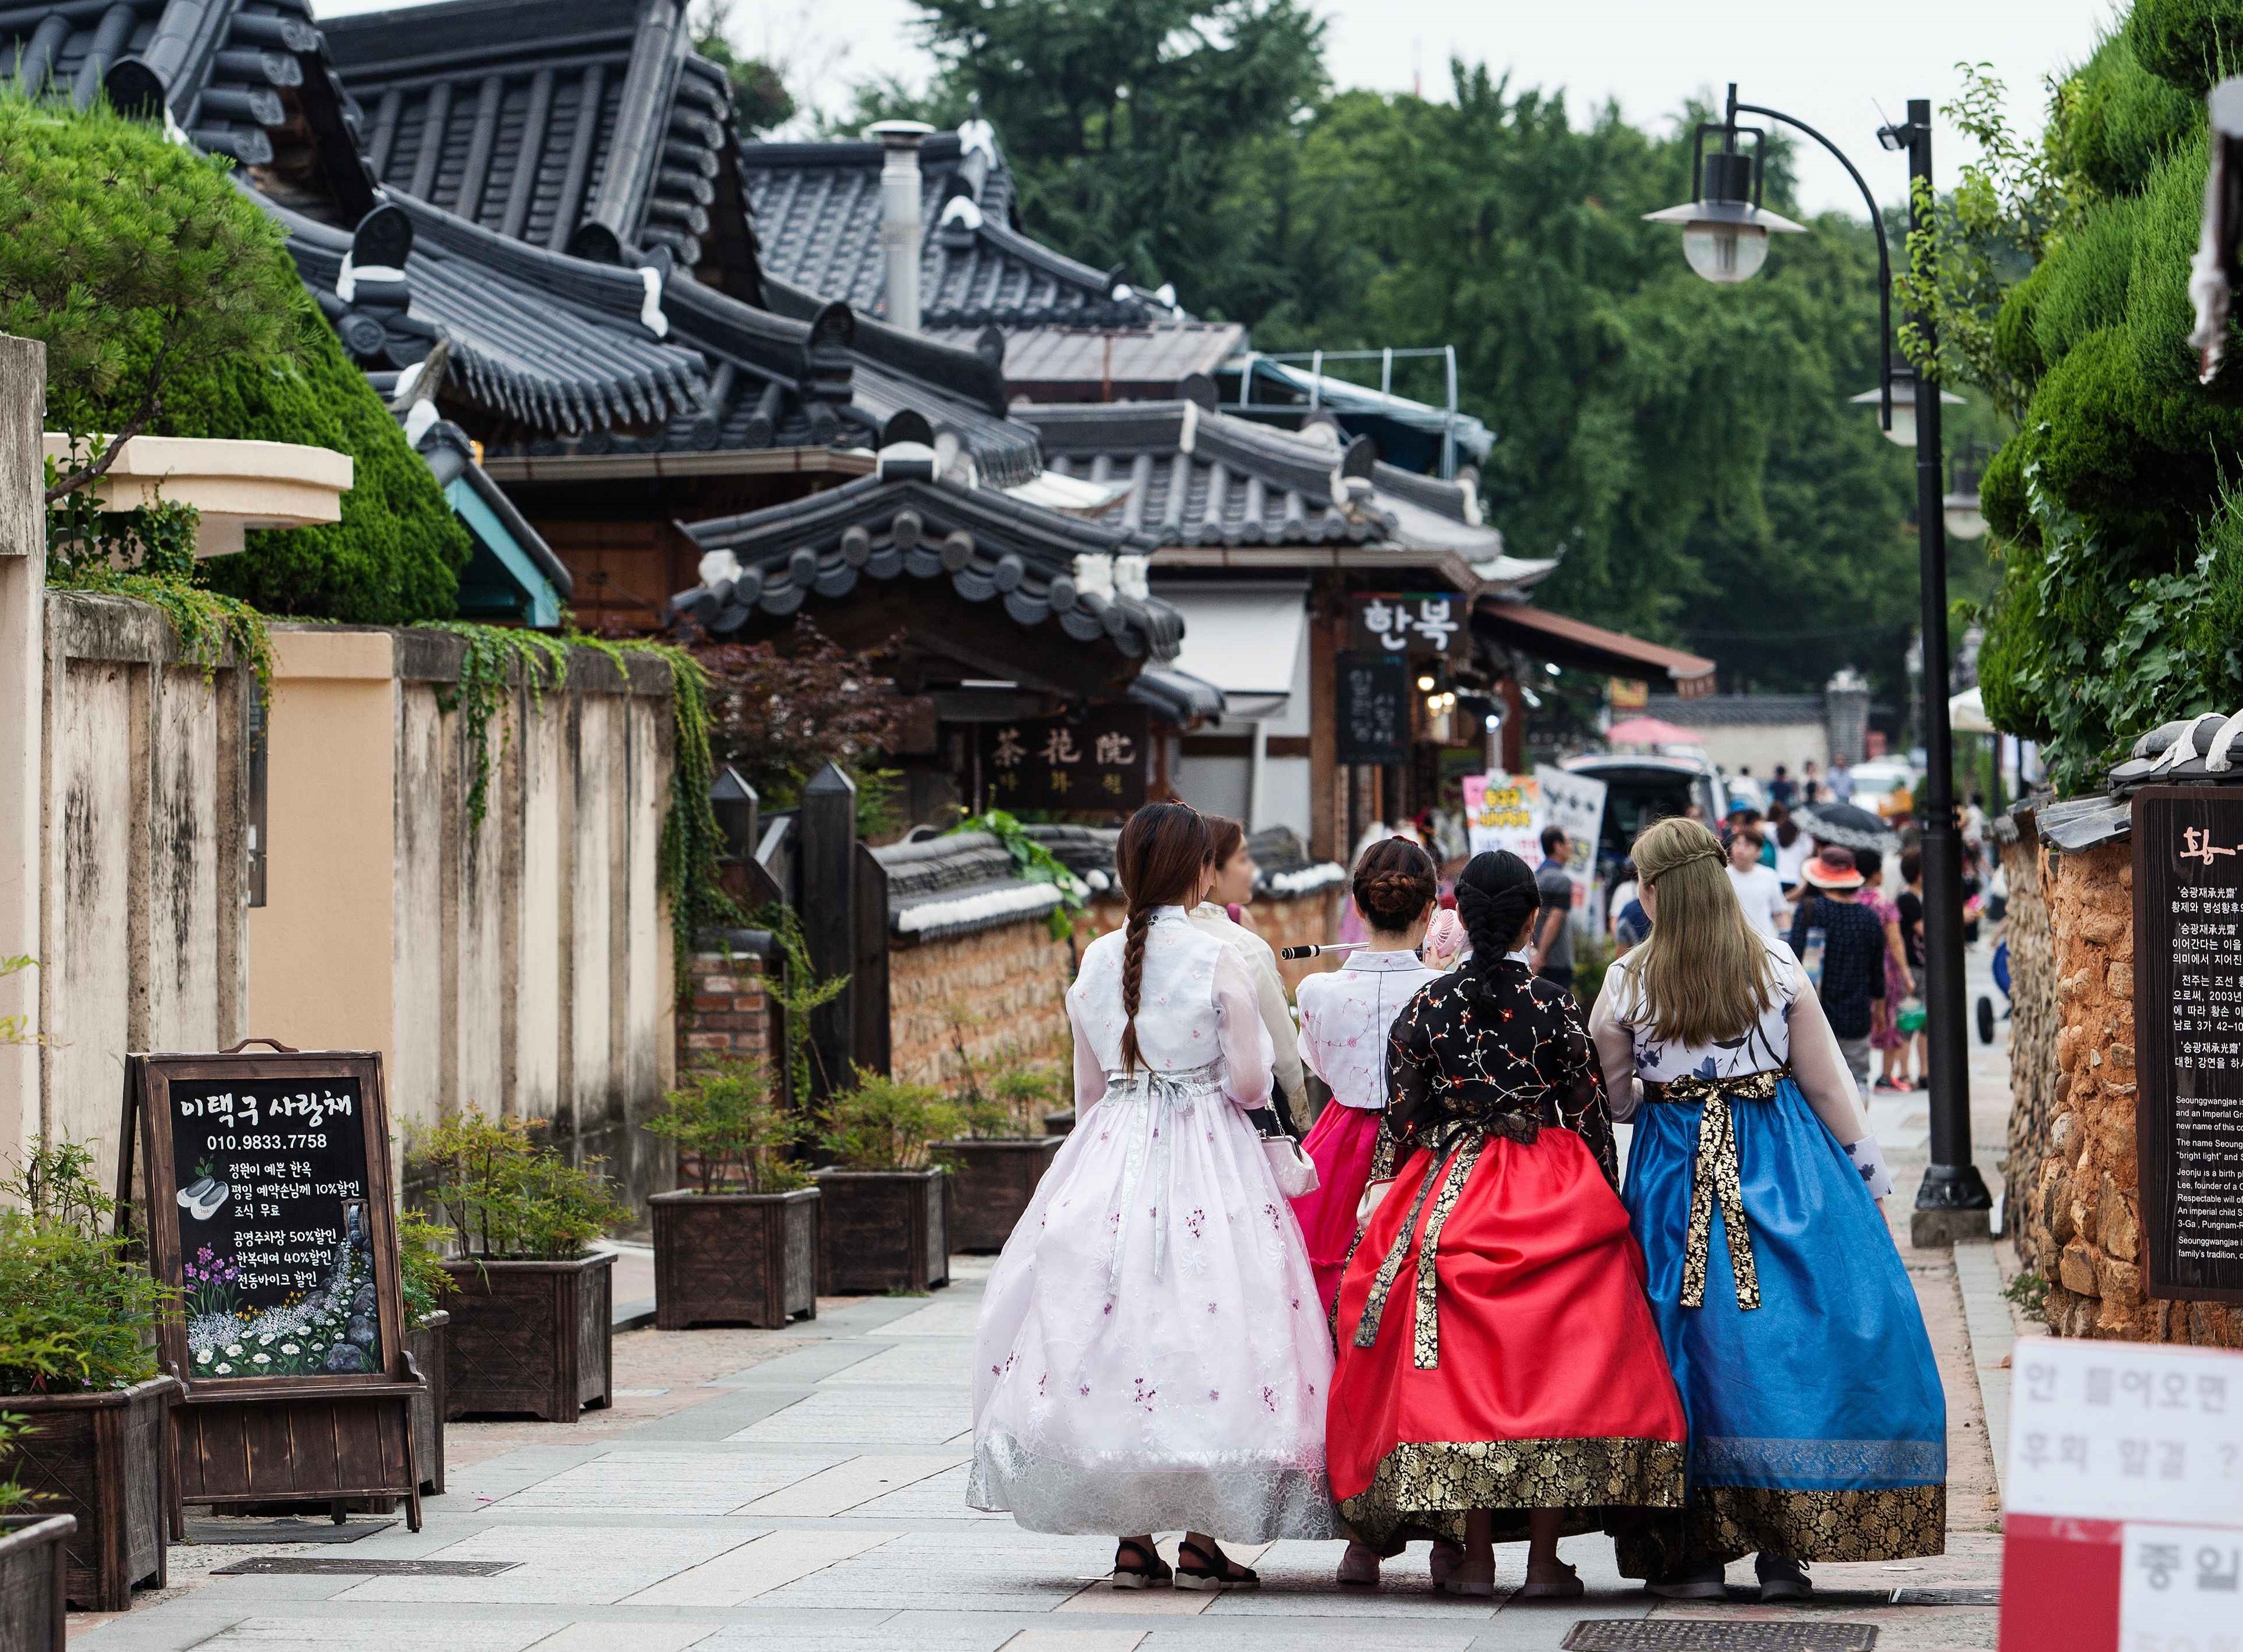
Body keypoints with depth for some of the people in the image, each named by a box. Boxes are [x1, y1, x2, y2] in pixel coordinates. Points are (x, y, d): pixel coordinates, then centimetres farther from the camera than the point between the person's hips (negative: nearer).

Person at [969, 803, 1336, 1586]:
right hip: (1207, 1161, -4)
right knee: (1205, 1323, 0)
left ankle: (1132, 1540, 5)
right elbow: (1249, 1082, -10)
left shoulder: (1095, 961, 4)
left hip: (1109, 1150, 4)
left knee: (1115, 1320, 6)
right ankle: (1202, 1538, -4)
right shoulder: (1220, 962, -9)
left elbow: (1087, 1087, 11)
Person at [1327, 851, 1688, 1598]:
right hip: (1553, 1201, -1)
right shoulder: (1556, 1007, -4)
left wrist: (1386, 1210, 10)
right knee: (1554, 1364, 2)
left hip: (1447, 1190, 1)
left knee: (1460, 1371, 5)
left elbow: (1400, 1118, 1)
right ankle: (1544, 1557, -2)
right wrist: (1605, 1206, 11)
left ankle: (1474, 1557, 2)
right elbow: (1591, 1117, 0)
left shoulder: (1428, 1006, -1)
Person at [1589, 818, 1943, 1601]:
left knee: (1691, 1339, 5)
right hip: (1780, 1167, 0)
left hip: (1676, 1174, 0)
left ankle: (1697, 1550, 4)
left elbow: (1611, 1099, 4)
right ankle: (1784, 1544, -1)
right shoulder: (1777, 965, -2)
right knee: (1787, 1338, 3)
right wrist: (1867, 1175, 9)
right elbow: (1826, 1082, 1)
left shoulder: (1627, 981, -3)